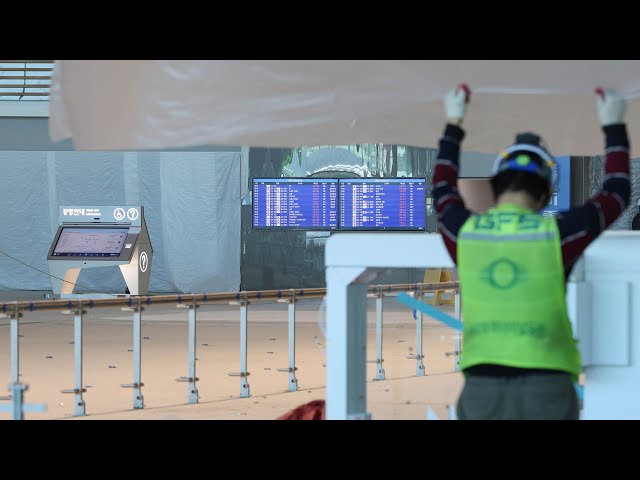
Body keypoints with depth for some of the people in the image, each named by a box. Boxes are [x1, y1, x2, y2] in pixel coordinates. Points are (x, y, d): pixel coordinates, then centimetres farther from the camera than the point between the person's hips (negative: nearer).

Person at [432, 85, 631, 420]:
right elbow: (617, 193, 16)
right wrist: (614, 126, 30)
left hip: (481, 388, 2)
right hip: (545, 387, -2)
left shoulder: (464, 231, 4)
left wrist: (453, 126, 41)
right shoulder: (557, 232, -2)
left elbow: (442, 190, 28)